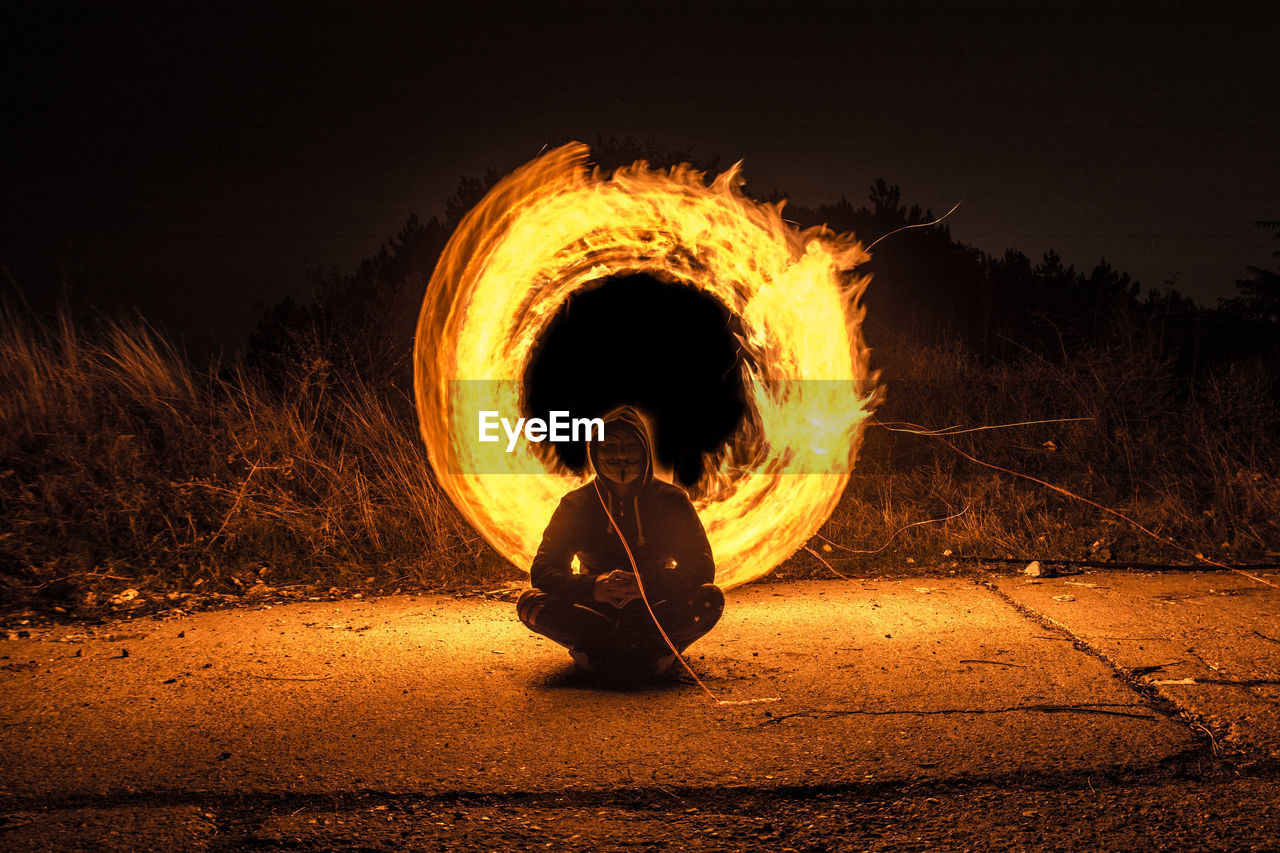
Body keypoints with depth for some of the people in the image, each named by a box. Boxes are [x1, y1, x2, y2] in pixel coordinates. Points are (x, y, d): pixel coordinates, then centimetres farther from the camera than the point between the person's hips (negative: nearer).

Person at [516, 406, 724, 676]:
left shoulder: (671, 500, -4)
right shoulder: (576, 505, -3)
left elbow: (701, 569, -13)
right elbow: (542, 572, -12)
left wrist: (645, 584, -32)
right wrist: (593, 587, -34)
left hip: (655, 608, -1)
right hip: (598, 610, 1)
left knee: (710, 598, -28)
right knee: (530, 603, -25)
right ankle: (653, 648, -25)